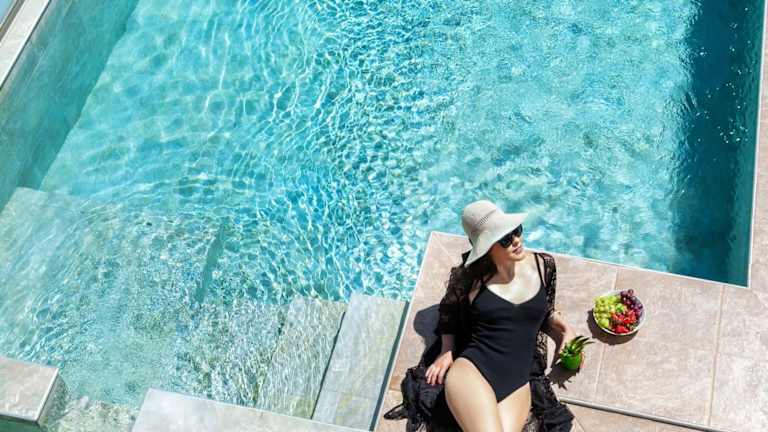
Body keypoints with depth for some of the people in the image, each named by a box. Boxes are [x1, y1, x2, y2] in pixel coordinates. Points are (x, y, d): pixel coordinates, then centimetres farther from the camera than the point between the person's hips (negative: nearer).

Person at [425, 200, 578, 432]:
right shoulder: (469, 276, -1)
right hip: (471, 370, -3)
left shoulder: (543, 265, 7)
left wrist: (566, 330, 11)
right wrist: (446, 351, 7)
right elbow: (448, 312, 19)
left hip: (518, 385, 3)